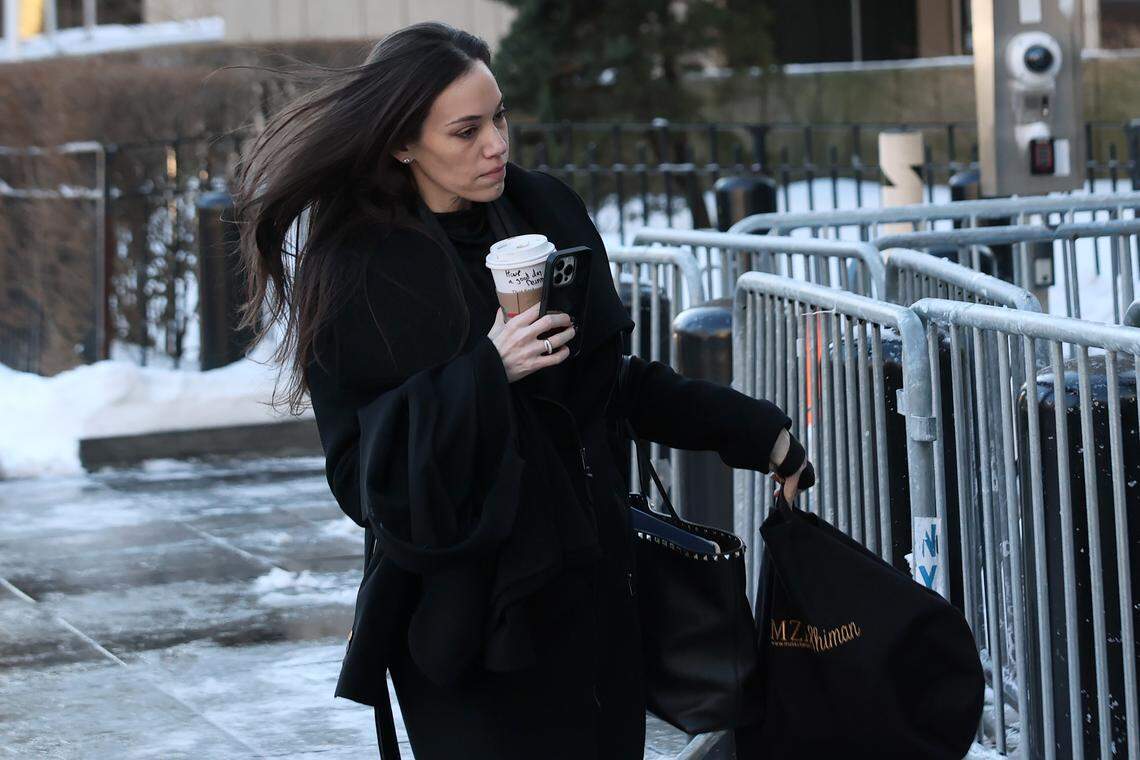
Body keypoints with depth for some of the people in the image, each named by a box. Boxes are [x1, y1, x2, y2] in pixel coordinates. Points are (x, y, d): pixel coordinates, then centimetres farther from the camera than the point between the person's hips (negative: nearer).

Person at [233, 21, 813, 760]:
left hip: (595, 584, 5)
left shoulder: (546, 209, 4)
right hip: (473, 613, -5)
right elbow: (362, 471, -12)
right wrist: (484, 374, -23)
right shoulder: (359, 273, -9)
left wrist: (756, 435, 14)